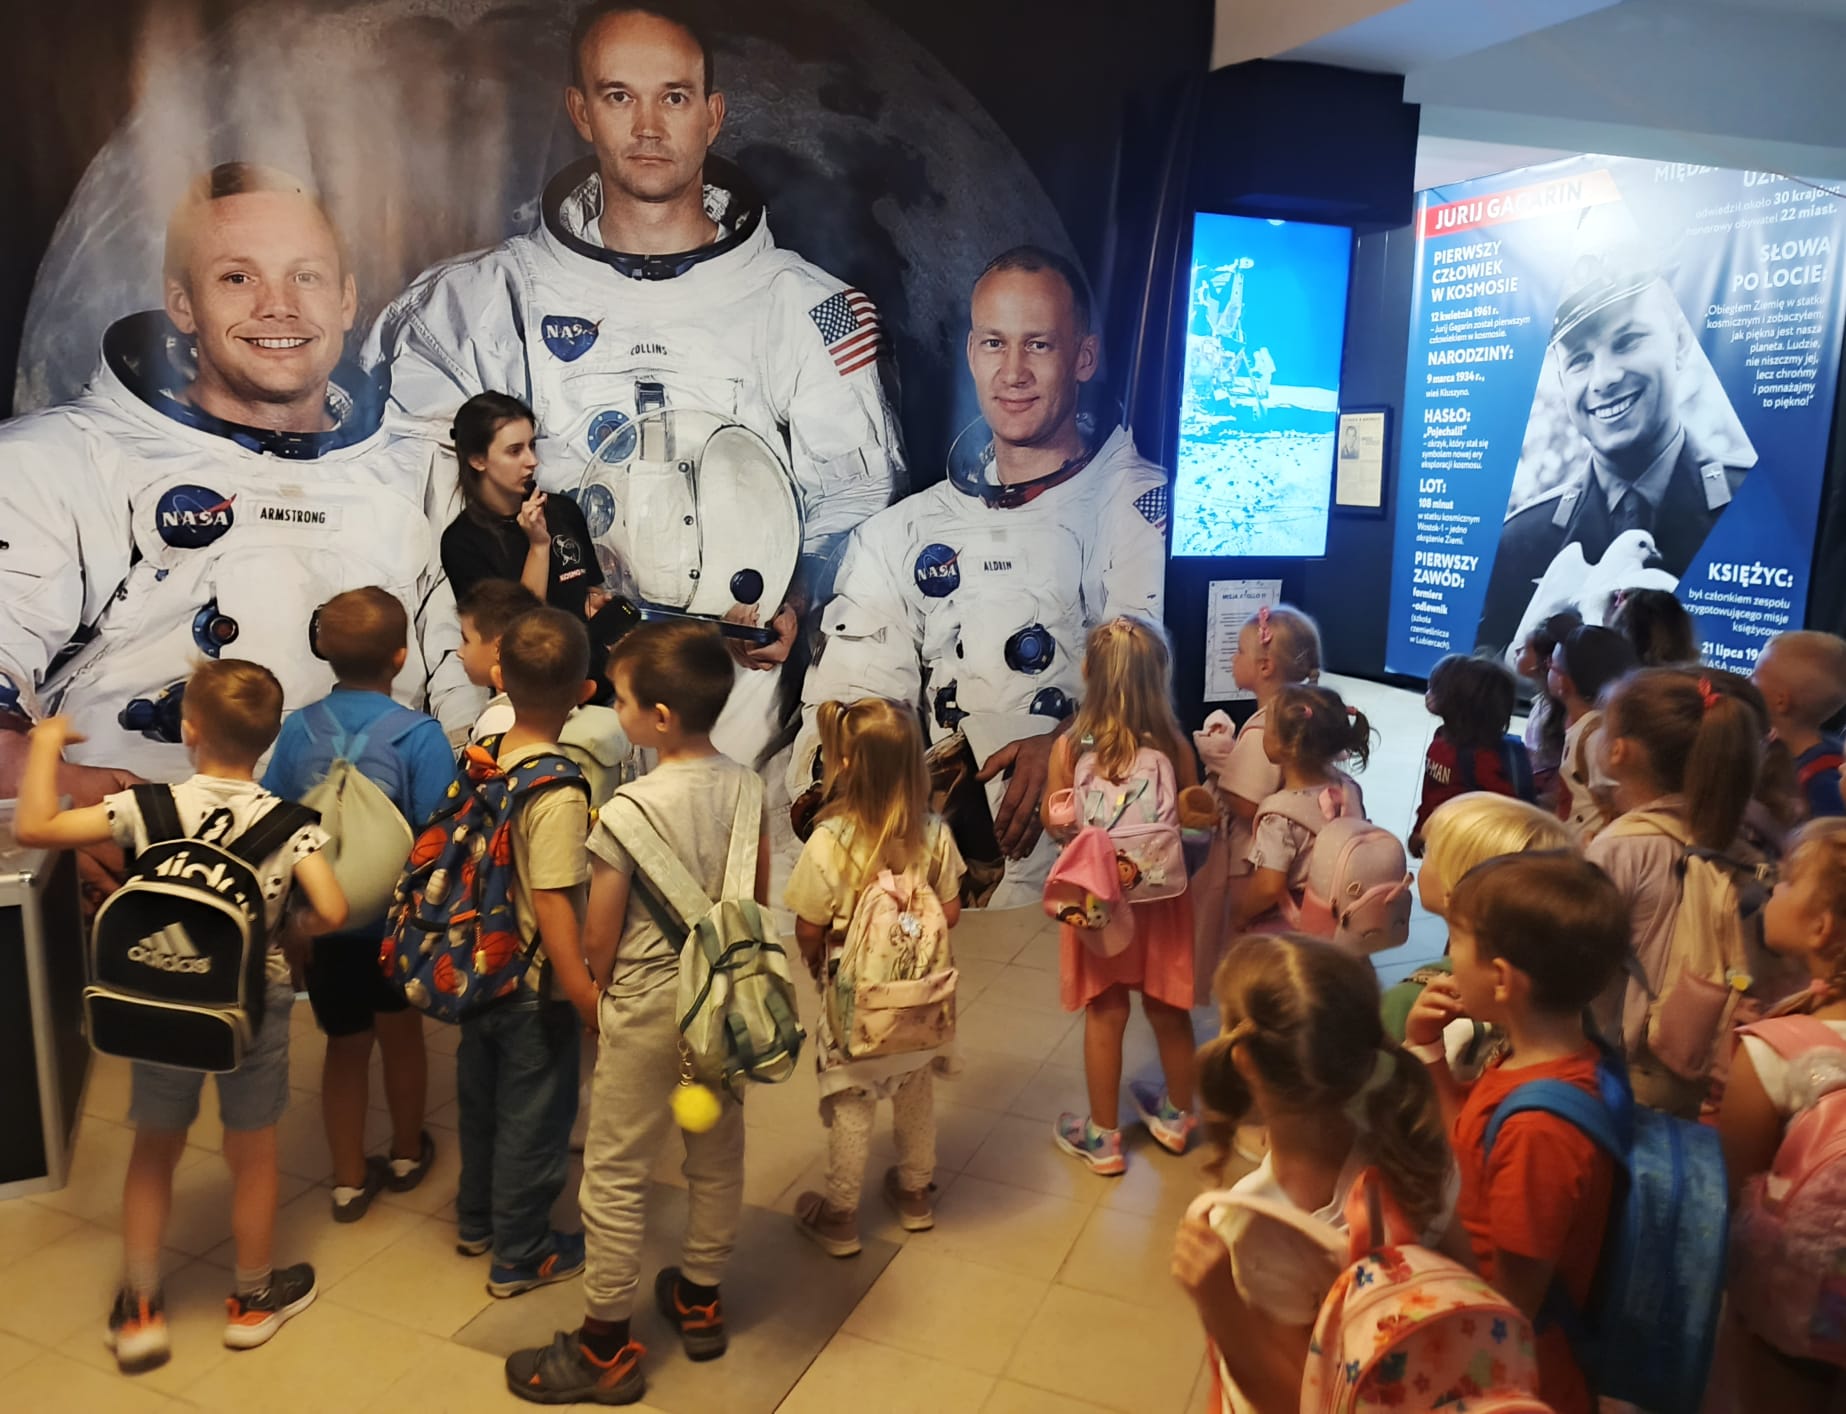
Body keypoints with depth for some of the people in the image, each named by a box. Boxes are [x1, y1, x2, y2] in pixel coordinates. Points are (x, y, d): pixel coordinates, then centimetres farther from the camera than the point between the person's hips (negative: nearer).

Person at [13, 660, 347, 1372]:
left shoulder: (149, 808, -15)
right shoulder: (289, 824, -15)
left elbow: (34, 827, -14)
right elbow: (330, 912, -23)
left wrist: (47, 743, 0)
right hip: (255, 1005, 0)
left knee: (154, 1153, 21)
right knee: (252, 1156, 17)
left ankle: (139, 1310, 31)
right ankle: (252, 1299, 34)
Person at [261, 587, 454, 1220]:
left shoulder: (298, 730, -9)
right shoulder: (419, 735, -19)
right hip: (401, 917, -2)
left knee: (345, 1044, 18)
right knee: (401, 1032, 21)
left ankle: (350, 1180, 30)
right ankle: (407, 1154, 40)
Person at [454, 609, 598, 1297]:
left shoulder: (483, 757, -5)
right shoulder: (558, 792, -26)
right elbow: (553, 902, -27)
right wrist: (584, 995, -21)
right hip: (536, 987, -7)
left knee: (481, 1100, 24)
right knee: (533, 1117, 11)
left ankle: (476, 1221, 44)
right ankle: (521, 1254, 27)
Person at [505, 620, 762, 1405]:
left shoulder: (631, 807, -22)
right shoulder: (745, 784, -5)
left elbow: (600, 929, -13)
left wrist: (603, 993, 6)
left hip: (650, 1006, -6)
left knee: (615, 1175, 9)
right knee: (718, 1155, 19)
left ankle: (608, 1346, 22)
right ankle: (700, 1300, 38)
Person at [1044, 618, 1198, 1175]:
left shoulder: (1070, 746, -16)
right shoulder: (1173, 744, -14)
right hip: (1160, 895, 1)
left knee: (1105, 1015, 14)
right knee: (1168, 1010, 20)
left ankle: (1103, 1138, 28)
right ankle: (1177, 1116, 42)